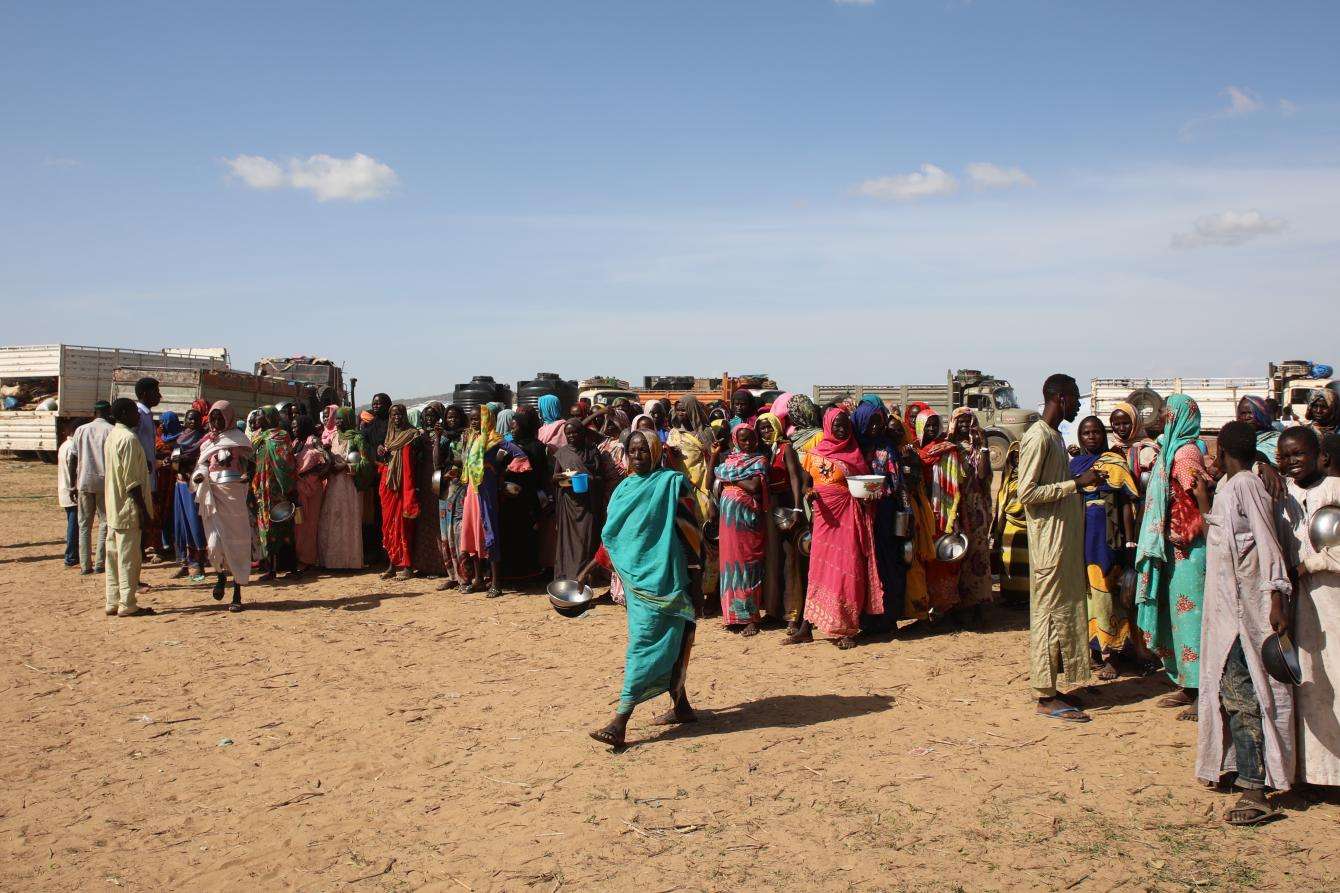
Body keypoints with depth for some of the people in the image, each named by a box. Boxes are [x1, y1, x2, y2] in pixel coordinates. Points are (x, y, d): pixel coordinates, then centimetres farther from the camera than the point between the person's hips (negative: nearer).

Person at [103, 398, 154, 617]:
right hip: (128, 509, -10)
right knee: (129, 557, -4)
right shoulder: (129, 438, -16)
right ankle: (127, 605, 0)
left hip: (113, 508, 10)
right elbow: (132, 480, -19)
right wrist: (144, 511, -17)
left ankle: (113, 602, 17)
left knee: (114, 556, 12)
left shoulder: (112, 436, 14)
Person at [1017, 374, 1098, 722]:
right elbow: (1027, 492, -21)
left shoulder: (1054, 436, 16)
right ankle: (1046, 696, 2)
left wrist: (1081, 480, 10)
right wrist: (1076, 483, -19)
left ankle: (1052, 686, 20)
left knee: (1062, 611, 13)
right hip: (1049, 541, -10)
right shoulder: (1038, 437, -15)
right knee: (1050, 613, -5)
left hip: (1065, 539, 10)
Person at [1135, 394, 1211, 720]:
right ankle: (1186, 686, 21)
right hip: (1173, 547, 10)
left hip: (1188, 548, -10)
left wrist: (1209, 544, -19)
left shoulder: (1185, 451, -13)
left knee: (1190, 615, -6)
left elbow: (1202, 500, -18)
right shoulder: (1171, 449, 15)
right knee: (1176, 614, 13)